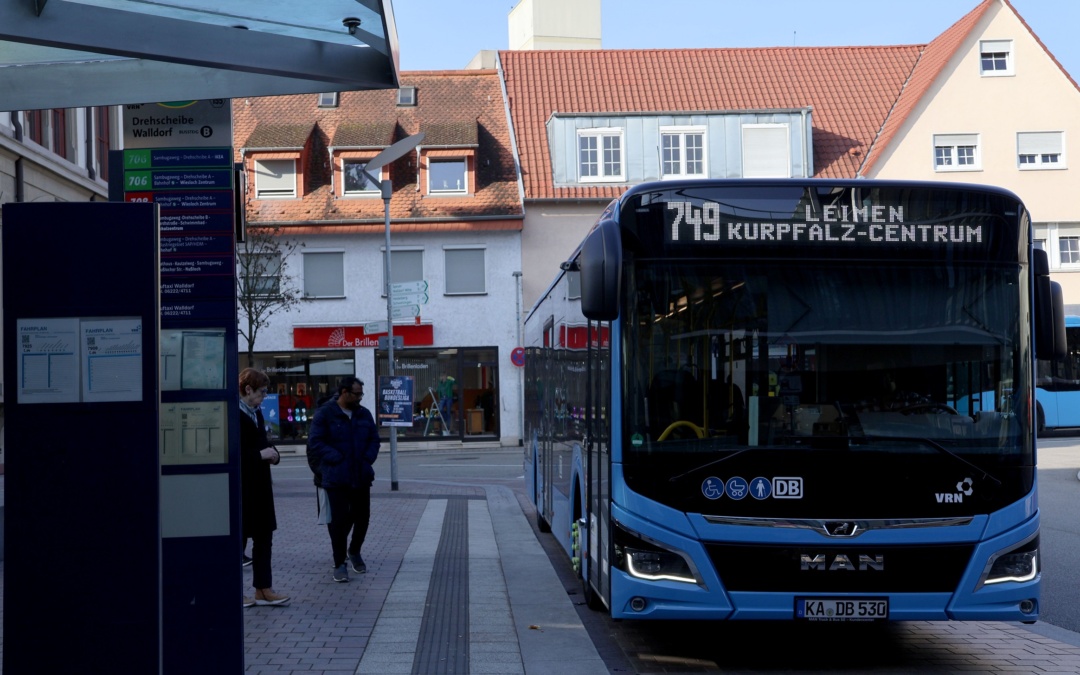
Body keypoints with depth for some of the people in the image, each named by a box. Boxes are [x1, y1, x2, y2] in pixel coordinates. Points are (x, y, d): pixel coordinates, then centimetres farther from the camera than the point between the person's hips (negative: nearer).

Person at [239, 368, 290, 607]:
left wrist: (272, 453, 1)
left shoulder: (256, 413, 12)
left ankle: (263, 589, 16)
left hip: (259, 486, 9)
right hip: (242, 488, -8)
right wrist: (261, 455, -20)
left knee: (263, 538, 10)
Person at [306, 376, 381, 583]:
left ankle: (354, 552, 36)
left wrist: (367, 459, -4)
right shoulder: (325, 414, -8)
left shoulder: (364, 414, 9)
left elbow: (374, 439, 13)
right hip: (336, 478, -5)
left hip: (361, 476, 5)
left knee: (362, 516, 12)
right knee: (338, 519, -3)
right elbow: (316, 443, -12)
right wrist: (337, 459, -19)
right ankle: (339, 563, 7)